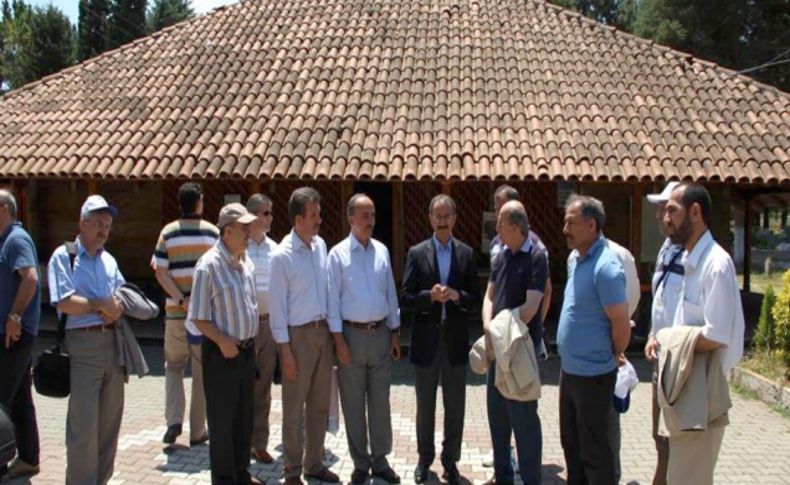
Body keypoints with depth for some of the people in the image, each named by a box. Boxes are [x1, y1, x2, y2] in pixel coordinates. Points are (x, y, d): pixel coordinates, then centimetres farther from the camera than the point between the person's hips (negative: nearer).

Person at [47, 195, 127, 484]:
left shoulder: (109, 260, 17)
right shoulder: (64, 256, -3)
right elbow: (64, 302, -14)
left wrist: (117, 308, -6)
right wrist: (101, 305, -10)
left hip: (113, 343, 6)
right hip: (83, 344, -6)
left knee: (110, 420, 12)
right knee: (83, 424, -4)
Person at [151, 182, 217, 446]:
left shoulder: (168, 232, 0)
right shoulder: (213, 232, -2)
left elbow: (160, 271, -7)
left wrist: (181, 299, -11)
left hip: (176, 312, 1)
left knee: (173, 366, 19)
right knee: (202, 371, 8)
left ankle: (174, 420, 5)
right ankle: (197, 431, 14)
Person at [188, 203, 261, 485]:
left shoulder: (247, 263, 6)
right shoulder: (209, 265, -15)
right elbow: (198, 317, -14)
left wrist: (251, 341, 11)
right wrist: (222, 340, -23)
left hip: (247, 350, 7)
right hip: (222, 353, -7)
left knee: (244, 417, 17)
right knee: (222, 419, 6)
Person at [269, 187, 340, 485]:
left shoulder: (320, 245, 3)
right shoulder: (282, 256, -14)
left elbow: (327, 291, 8)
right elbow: (277, 306, -12)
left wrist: (335, 334, 6)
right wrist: (285, 350, -12)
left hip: (323, 331, 6)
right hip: (298, 335, -6)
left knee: (319, 405, 16)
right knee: (294, 408, 6)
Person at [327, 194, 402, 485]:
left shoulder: (382, 251, 5)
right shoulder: (338, 254, -7)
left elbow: (390, 293, 9)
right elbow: (333, 298, -6)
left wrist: (395, 332, 8)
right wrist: (337, 338, -9)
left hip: (381, 332, 4)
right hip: (352, 333, -3)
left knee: (380, 401, 11)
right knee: (353, 403, 7)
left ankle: (380, 459, 24)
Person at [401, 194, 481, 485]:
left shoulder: (466, 254, 2)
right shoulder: (417, 253, 0)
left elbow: (475, 301, 1)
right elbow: (406, 298, -4)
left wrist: (457, 296, -18)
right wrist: (430, 296, -21)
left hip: (455, 340, 1)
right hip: (426, 340, 0)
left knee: (455, 407, 10)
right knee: (425, 406, 14)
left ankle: (450, 460, 26)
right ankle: (425, 458, 31)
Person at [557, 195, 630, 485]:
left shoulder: (605, 267, -21)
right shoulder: (574, 259, 7)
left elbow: (622, 325, -20)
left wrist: (614, 356, -3)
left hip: (592, 374, -9)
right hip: (570, 369, 9)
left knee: (593, 450, 5)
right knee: (571, 441, 21)